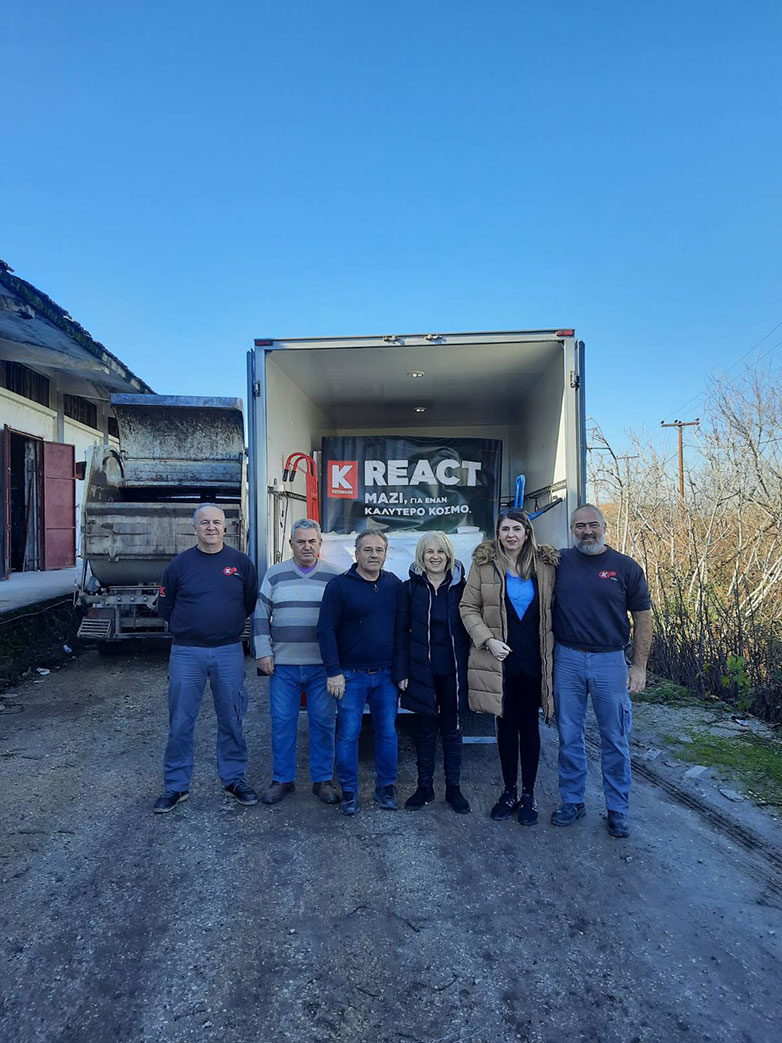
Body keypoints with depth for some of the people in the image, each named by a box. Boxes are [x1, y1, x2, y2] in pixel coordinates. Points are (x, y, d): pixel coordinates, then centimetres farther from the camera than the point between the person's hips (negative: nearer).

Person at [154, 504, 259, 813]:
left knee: (231, 721, 10)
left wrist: (229, 625, 9)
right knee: (180, 723, 6)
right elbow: (165, 607, 10)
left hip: (229, 652, 1)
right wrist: (189, 627, 10)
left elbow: (252, 602, 13)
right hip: (187, 653, 0)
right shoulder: (180, 563, 1)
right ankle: (176, 785, 20)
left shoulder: (240, 562, 2)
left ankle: (234, 779, 25)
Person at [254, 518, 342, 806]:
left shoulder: (334, 576, 3)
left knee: (323, 723, 5)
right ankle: (282, 779, 22)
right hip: (283, 665, 1)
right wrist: (263, 653, 0)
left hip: (322, 665, -1)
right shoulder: (275, 574, 6)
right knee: (282, 723, 7)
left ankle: (322, 780, 20)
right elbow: (261, 615, 7)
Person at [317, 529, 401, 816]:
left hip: (386, 675, 3)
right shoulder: (339, 585, -6)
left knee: (387, 732, 10)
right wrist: (333, 671, -12)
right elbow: (326, 630, -7)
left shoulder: (395, 585, 5)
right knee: (348, 734, 4)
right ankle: (349, 791, 19)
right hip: (351, 675, -3)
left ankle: (385, 787, 26)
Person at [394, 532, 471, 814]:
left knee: (452, 729, 10)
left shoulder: (460, 587, 1)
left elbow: (469, 629, 4)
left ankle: (453, 788, 24)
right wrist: (401, 672, -4)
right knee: (426, 730, 10)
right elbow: (401, 632, 0)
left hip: (454, 671, 1)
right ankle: (425, 787, 24)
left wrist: (470, 667, -1)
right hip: (421, 671, 0)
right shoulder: (410, 588, 0)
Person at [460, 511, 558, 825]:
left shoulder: (545, 565, 2)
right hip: (500, 658, 0)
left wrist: (551, 650, 0)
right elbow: (468, 608, 0)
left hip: (533, 658, 1)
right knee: (506, 723, 9)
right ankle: (509, 791, 24)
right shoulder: (484, 565, -1)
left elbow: (553, 610, 7)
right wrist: (488, 640, -11)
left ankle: (528, 794, 22)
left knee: (529, 724, 8)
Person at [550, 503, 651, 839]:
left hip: (609, 661, -1)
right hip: (567, 660, 1)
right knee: (569, 736, 10)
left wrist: (639, 665, -2)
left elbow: (642, 618, 1)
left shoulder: (626, 567, -1)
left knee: (614, 739, 9)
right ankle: (572, 801, 27)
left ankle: (617, 809, 25)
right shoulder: (559, 561, 2)